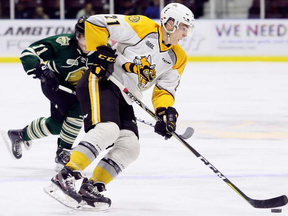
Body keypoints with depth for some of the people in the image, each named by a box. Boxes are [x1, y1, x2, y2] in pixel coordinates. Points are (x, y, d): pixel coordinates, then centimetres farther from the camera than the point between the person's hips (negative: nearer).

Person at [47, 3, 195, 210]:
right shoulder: (142, 27, -11)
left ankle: (91, 188, -2)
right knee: (107, 129, -30)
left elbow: (165, 89, 8)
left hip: (123, 99, 9)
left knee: (130, 147, -4)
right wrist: (100, 53, -16)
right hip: (101, 82, -9)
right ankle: (64, 178, -35)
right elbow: (95, 23, -12)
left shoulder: (177, 58, 10)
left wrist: (166, 112, -12)